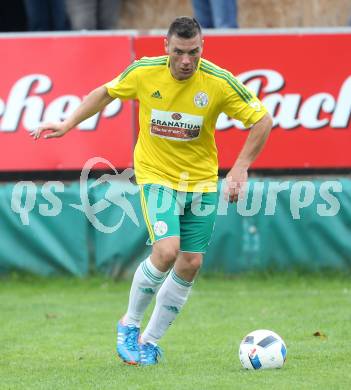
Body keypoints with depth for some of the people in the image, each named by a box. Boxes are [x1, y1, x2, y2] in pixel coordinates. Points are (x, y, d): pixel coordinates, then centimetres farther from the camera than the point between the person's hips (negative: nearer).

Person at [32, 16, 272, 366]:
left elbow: (263, 120, -7)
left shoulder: (219, 82, -16)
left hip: (201, 180, 2)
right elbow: (105, 93, 7)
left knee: (190, 264, 0)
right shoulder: (144, 73, -13)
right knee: (166, 251, -21)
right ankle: (129, 324, 2)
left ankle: (150, 340, 18)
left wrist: (241, 167, -13)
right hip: (156, 176, -2)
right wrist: (67, 124, 4)